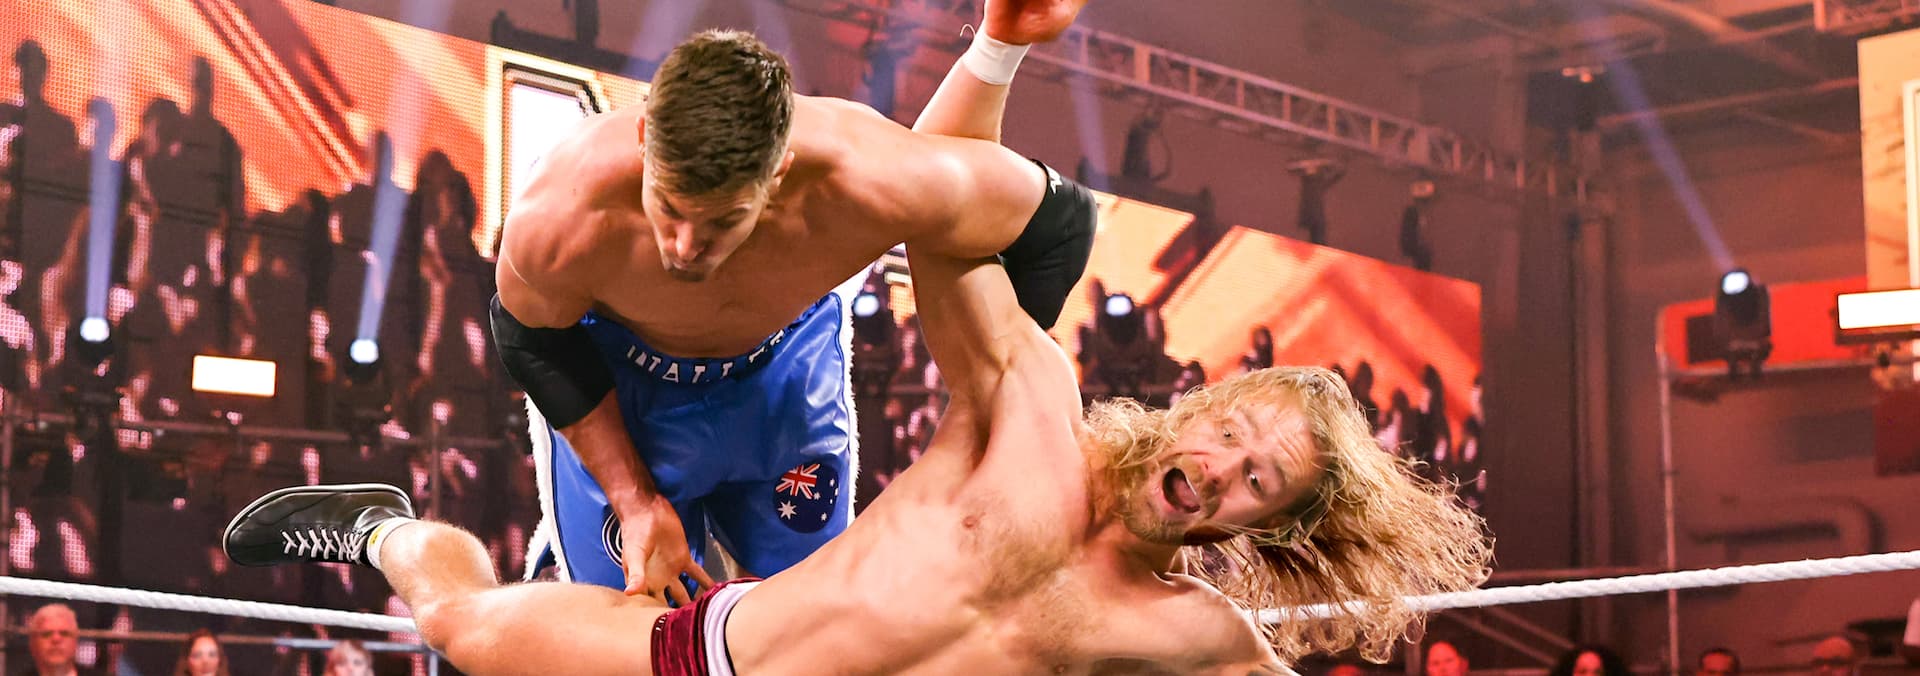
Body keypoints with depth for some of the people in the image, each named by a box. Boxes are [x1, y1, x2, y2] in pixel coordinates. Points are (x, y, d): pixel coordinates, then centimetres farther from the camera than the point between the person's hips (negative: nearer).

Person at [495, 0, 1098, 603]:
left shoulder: (870, 183, -44)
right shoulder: (558, 222, -42)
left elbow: (1057, 223, -25)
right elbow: (534, 342, -16)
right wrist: (635, 502, -13)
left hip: (787, 353, 2)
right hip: (612, 367, -2)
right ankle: (564, 540, 37)